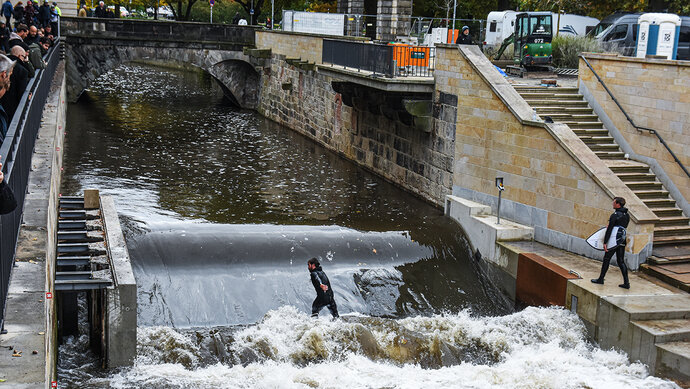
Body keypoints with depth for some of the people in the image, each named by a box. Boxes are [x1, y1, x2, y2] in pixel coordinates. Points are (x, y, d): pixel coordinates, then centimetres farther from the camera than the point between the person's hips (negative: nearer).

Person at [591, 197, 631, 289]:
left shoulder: (615, 215, -16)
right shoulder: (627, 215, 8)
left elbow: (609, 229, -18)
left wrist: (605, 242, -17)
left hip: (614, 241, -7)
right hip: (622, 241, 7)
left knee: (606, 259, 8)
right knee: (621, 261, 10)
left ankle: (601, 279, 18)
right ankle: (626, 282, 5)